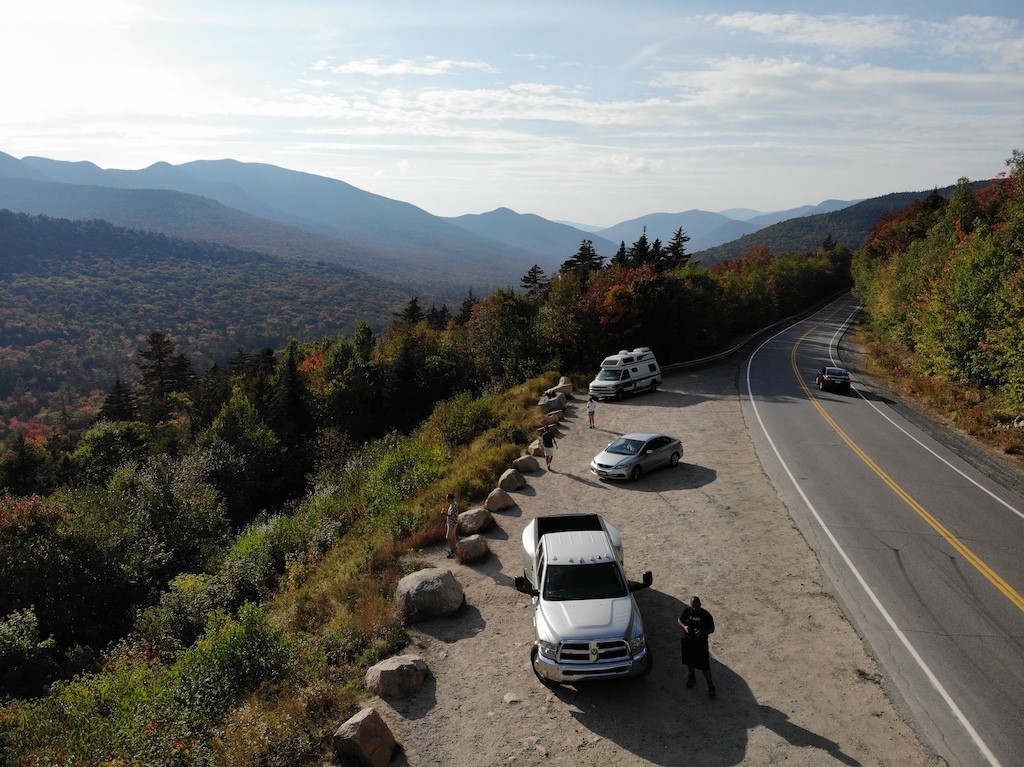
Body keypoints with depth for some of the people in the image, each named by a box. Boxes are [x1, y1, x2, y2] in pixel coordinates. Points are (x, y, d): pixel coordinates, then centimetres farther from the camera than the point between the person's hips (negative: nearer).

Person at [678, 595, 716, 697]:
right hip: (687, 641, 3)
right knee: (689, 661, 23)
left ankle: (710, 685, 24)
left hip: (701, 643, -3)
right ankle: (692, 678, 48)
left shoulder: (706, 615, -19)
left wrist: (702, 632, -29)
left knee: (705, 665, 4)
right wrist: (684, 627, -18)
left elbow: (712, 629, -10)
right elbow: (679, 620, 4)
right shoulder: (686, 611, -12)